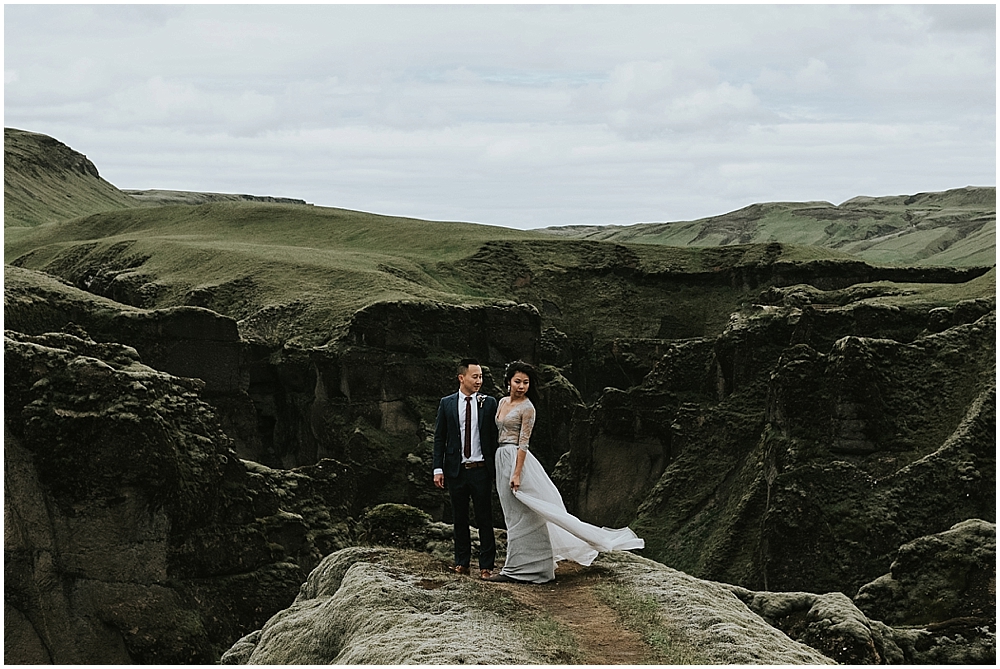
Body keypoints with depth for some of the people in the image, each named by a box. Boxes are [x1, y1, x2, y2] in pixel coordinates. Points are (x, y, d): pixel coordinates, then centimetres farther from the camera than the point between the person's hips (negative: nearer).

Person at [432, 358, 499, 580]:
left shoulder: (489, 403, 2)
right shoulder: (447, 404, 4)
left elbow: (495, 437, 3)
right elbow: (439, 438, 6)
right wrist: (438, 468, -1)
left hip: (481, 470, -1)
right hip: (456, 470, 1)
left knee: (484, 518, 2)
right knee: (459, 518, 10)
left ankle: (486, 565, 9)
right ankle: (462, 561, 21)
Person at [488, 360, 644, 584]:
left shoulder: (527, 408, -10)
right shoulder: (502, 402, 13)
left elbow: (523, 443, -15)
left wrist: (516, 473, -21)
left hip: (516, 460, -8)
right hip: (501, 459, 8)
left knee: (522, 516, -4)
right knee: (515, 515, 12)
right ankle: (514, 569, 18)